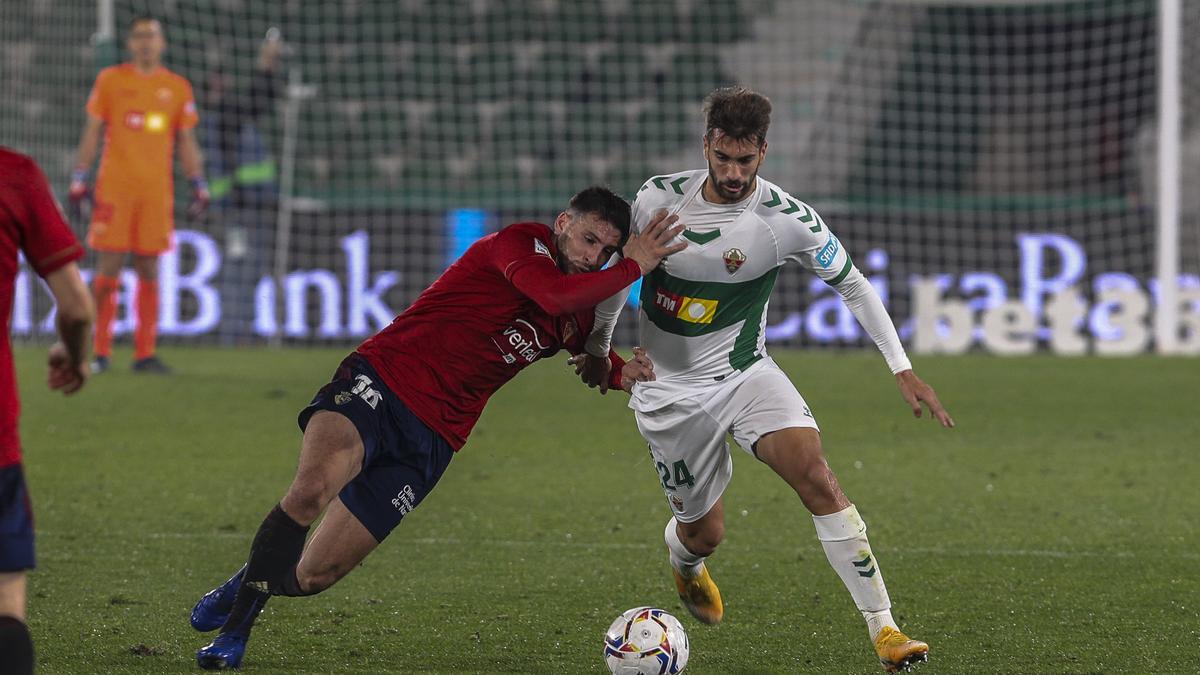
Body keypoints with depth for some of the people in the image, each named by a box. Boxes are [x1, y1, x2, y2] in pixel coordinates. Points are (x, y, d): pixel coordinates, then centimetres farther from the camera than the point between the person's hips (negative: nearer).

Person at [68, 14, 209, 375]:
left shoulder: (177, 87, 10)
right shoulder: (110, 80, 6)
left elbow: (186, 141, 14)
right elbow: (92, 132, 7)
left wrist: (199, 186, 6)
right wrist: (79, 179, 1)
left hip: (157, 191, 2)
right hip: (114, 187, -2)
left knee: (149, 270, 2)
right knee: (109, 268, -4)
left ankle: (145, 354, 5)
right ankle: (100, 352, 1)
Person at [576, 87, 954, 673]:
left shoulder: (788, 219, -14)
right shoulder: (658, 199, -11)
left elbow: (852, 285, 0)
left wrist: (902, 369, -5)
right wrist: (597, 346, 20)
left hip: (746, 375, 0)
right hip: (670, 389, 1)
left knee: (816, 476, -24)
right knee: (704, 531, 5)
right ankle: (684, 560, 48)